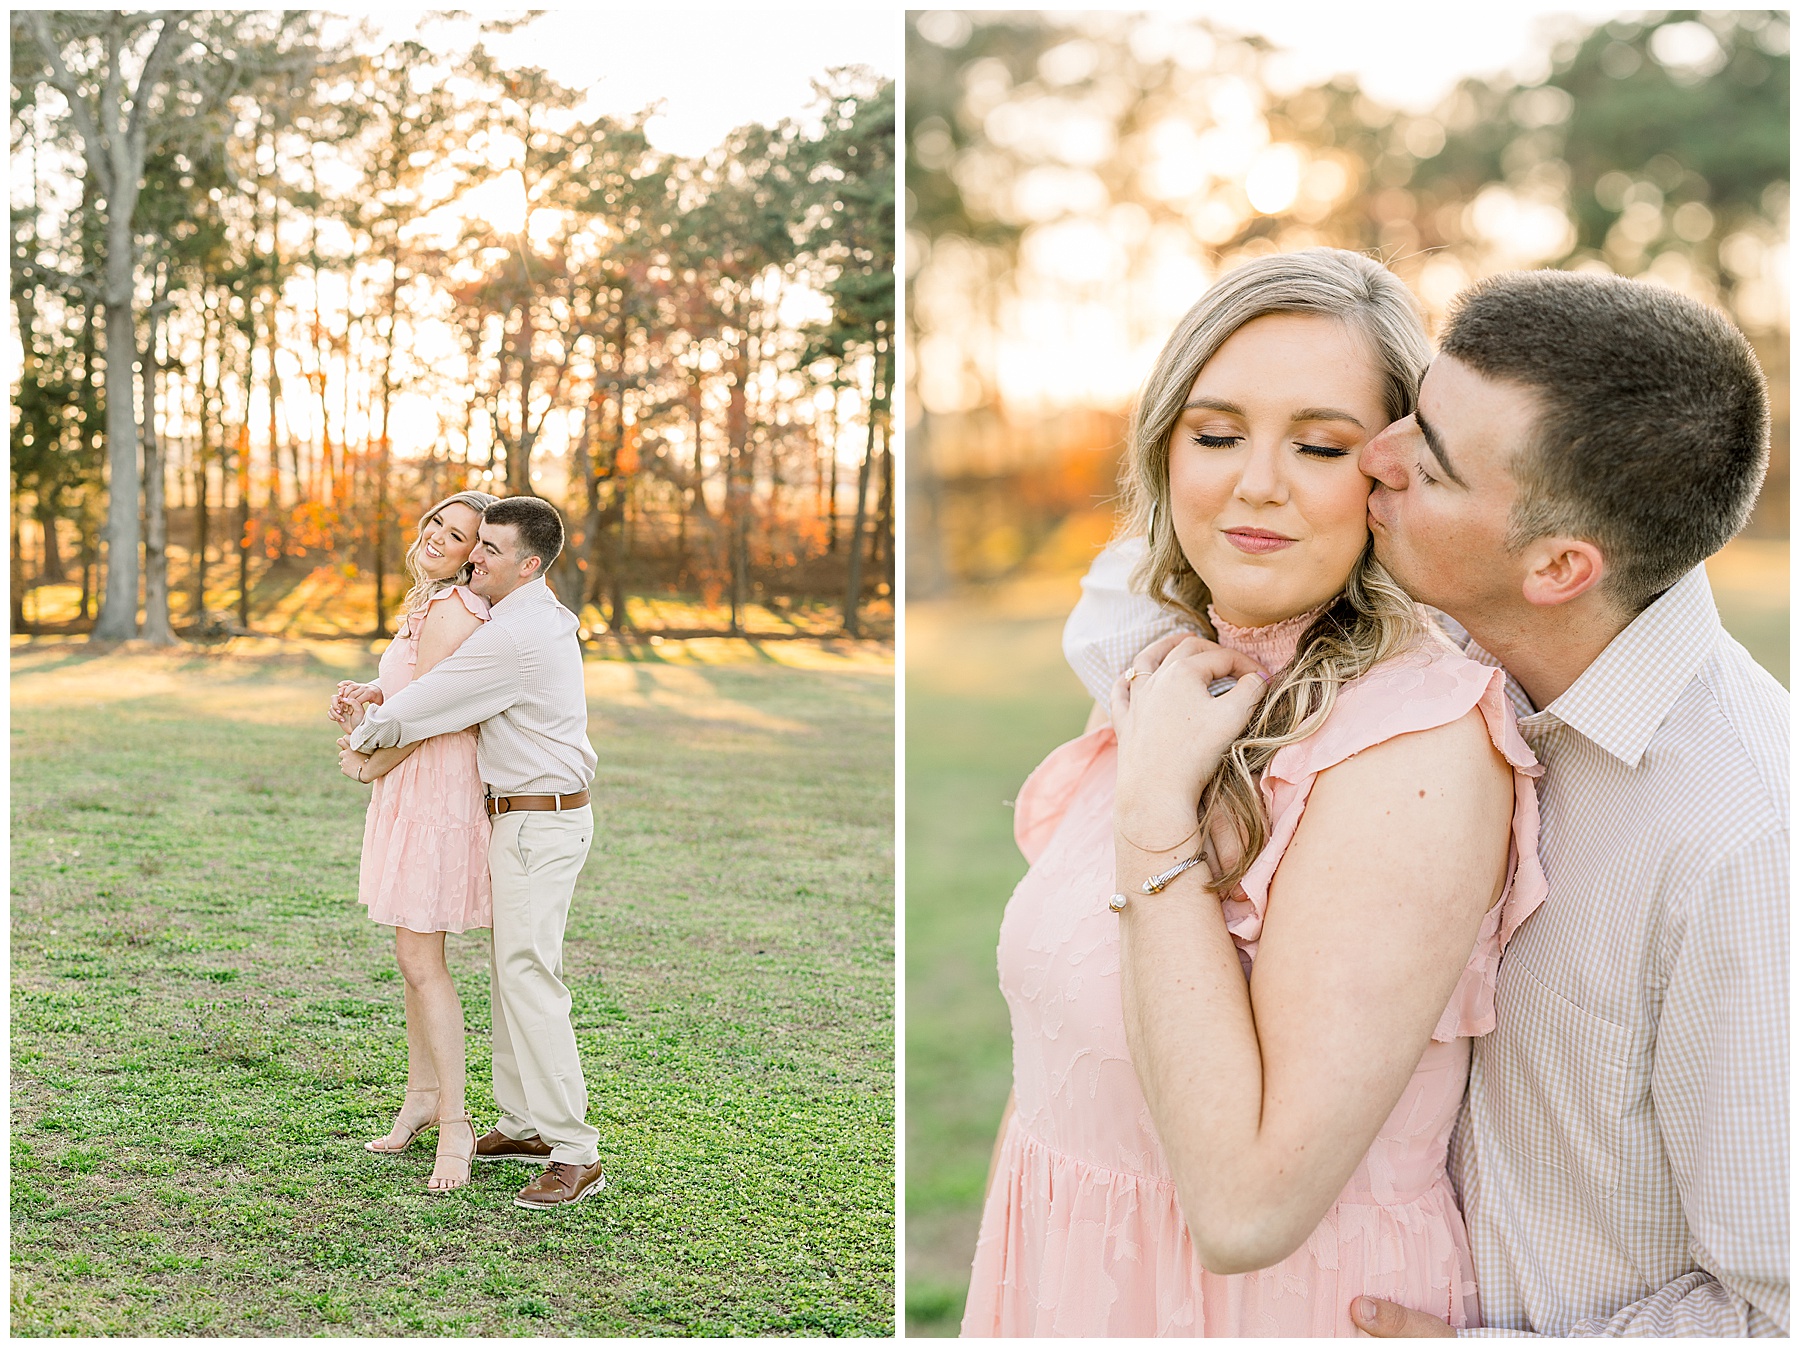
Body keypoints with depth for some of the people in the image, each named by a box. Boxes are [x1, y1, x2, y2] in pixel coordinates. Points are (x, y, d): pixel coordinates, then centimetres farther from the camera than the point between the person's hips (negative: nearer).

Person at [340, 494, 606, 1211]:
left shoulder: (515, 636, -21)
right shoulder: (538, 618, 14)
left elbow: (421, 709, -18)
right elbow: (450, 683, 25)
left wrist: (365, 734, 3)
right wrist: (385, 699, 8)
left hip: (538, 824, -11)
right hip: (525, 820, 11)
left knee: (528, 976, -12)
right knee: (512, 968, 15)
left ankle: (574, 1154, -12)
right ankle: (523, 1124, 22)